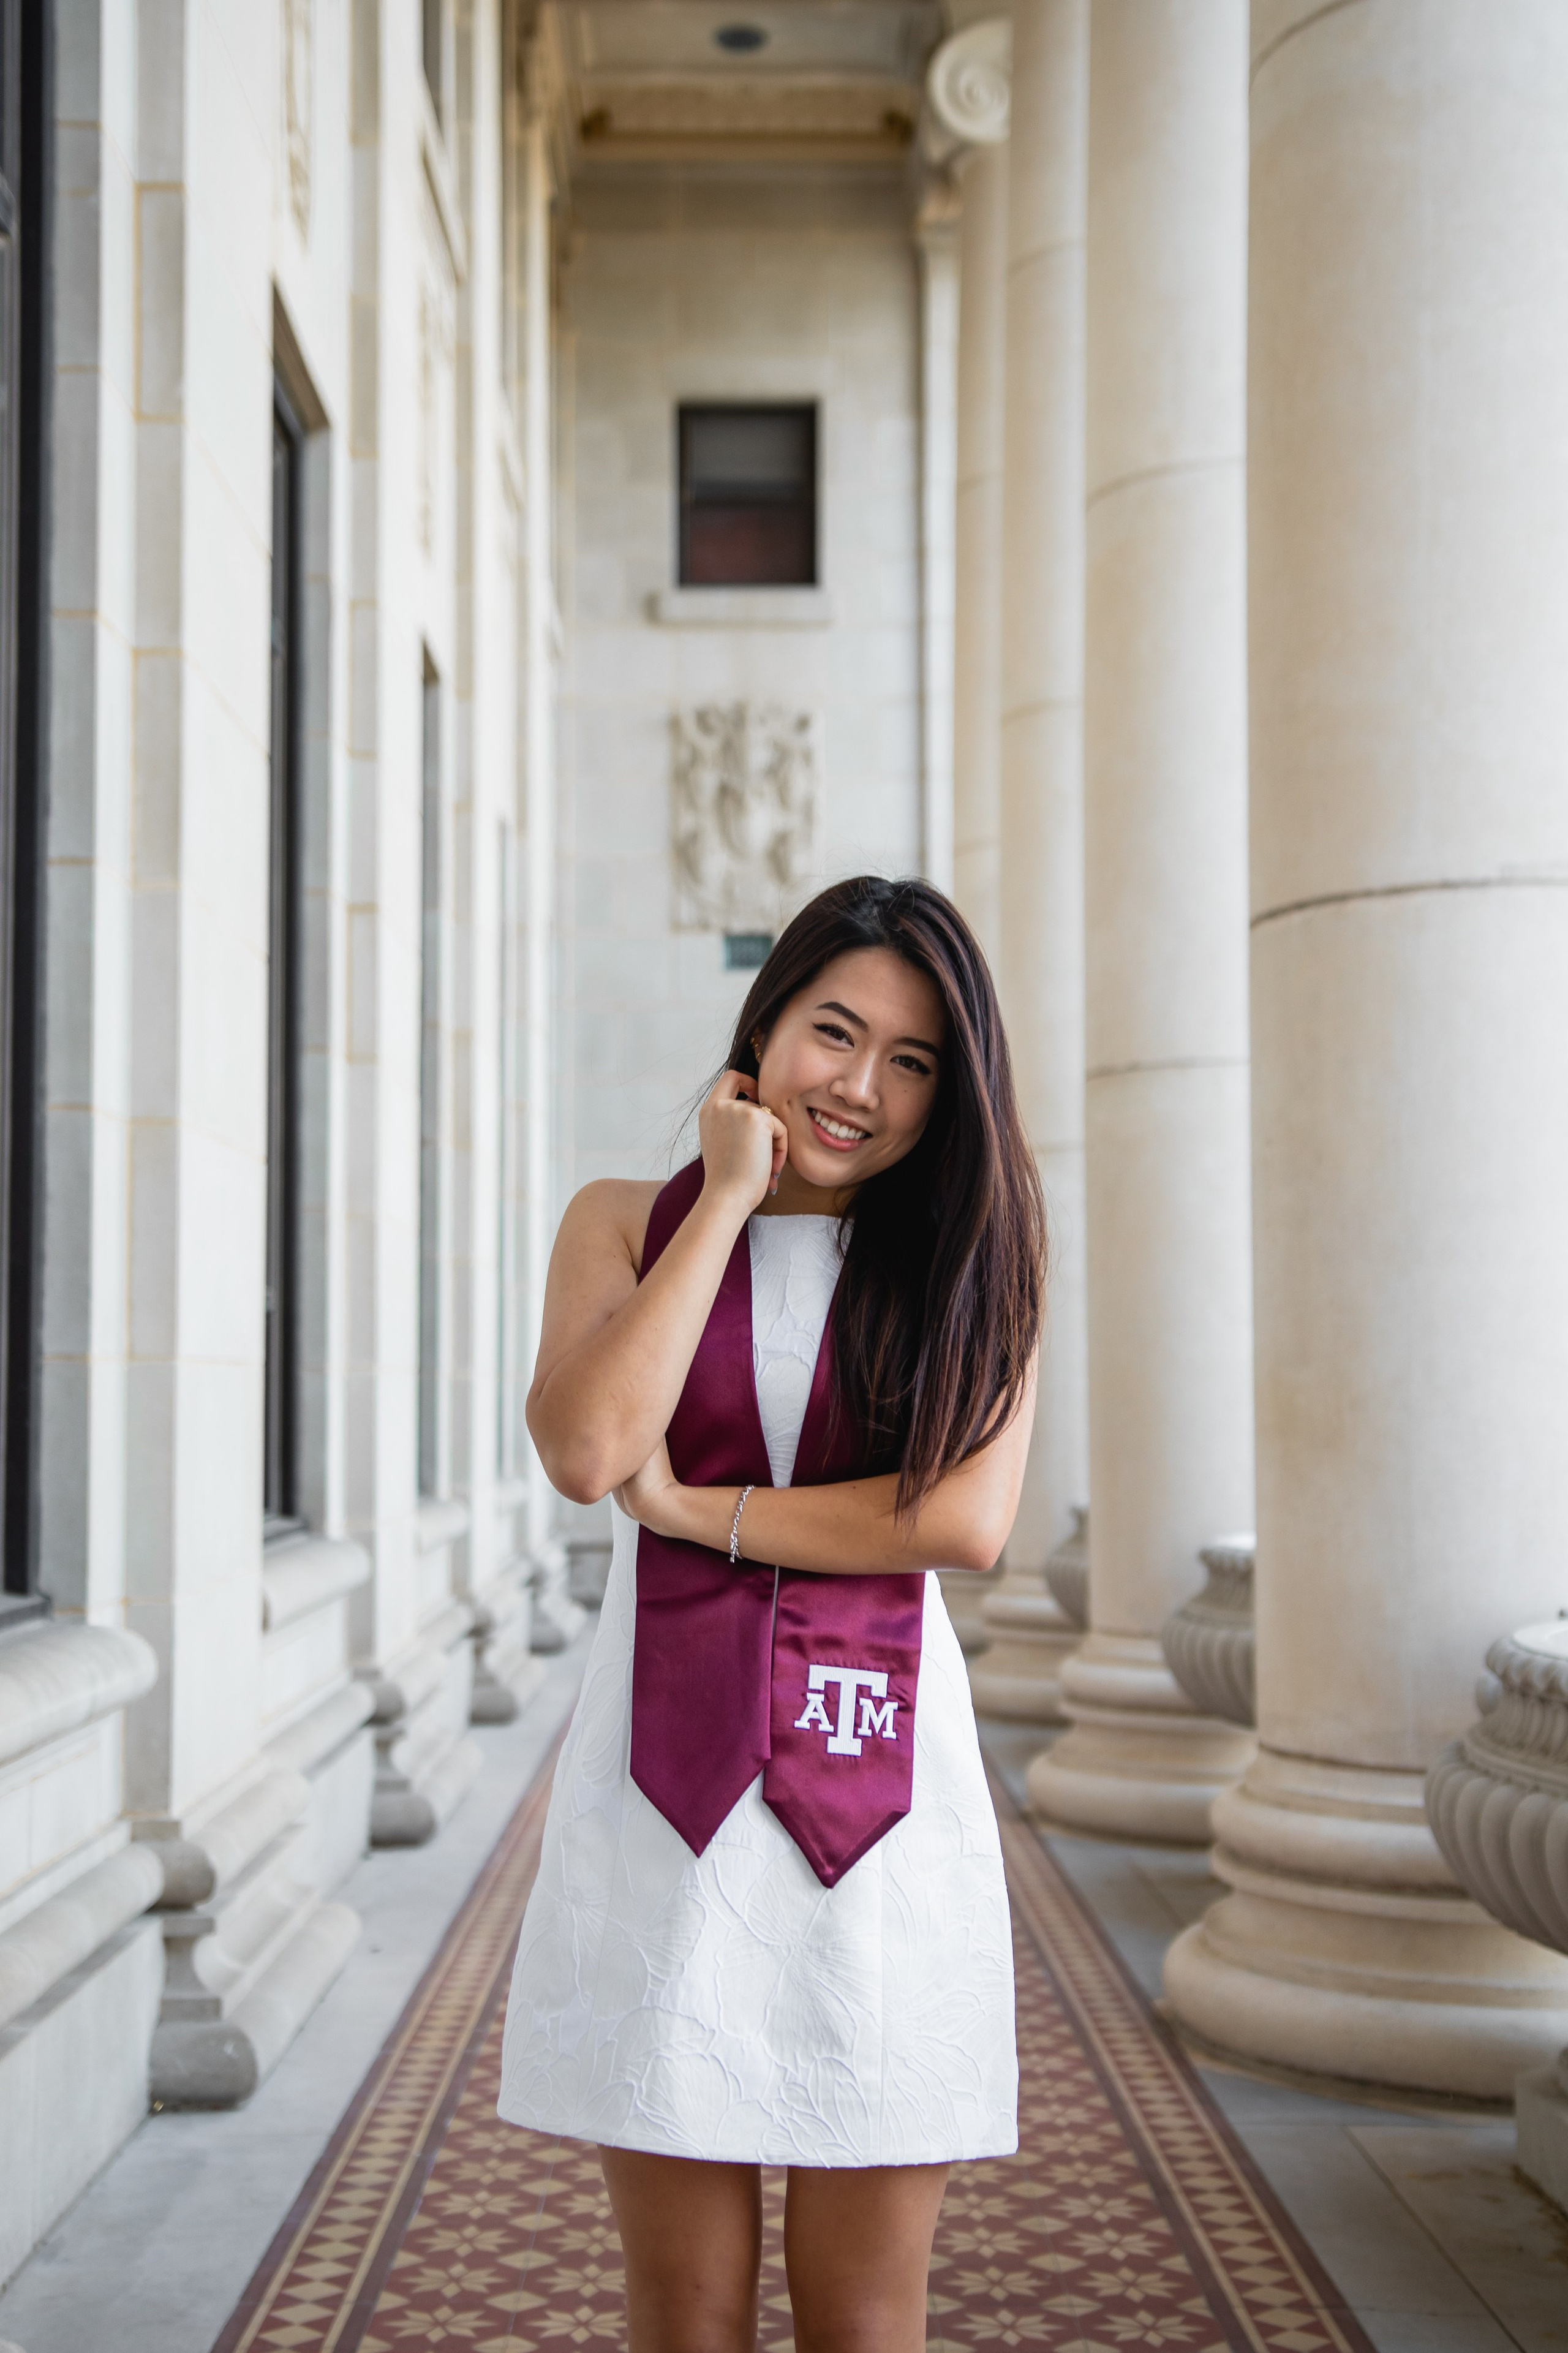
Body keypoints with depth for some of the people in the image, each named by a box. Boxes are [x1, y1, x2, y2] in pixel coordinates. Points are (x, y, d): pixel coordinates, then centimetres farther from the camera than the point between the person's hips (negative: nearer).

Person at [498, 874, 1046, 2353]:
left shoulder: (973, 1260, 7)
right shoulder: (627, 1226, 8)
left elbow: (968, 1521, -9)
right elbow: (585, 1451, -12)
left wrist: (693, 1510, -8)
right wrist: (730, 1197, -6)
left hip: (880, 1786, 0)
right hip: (665, 1780, 0)